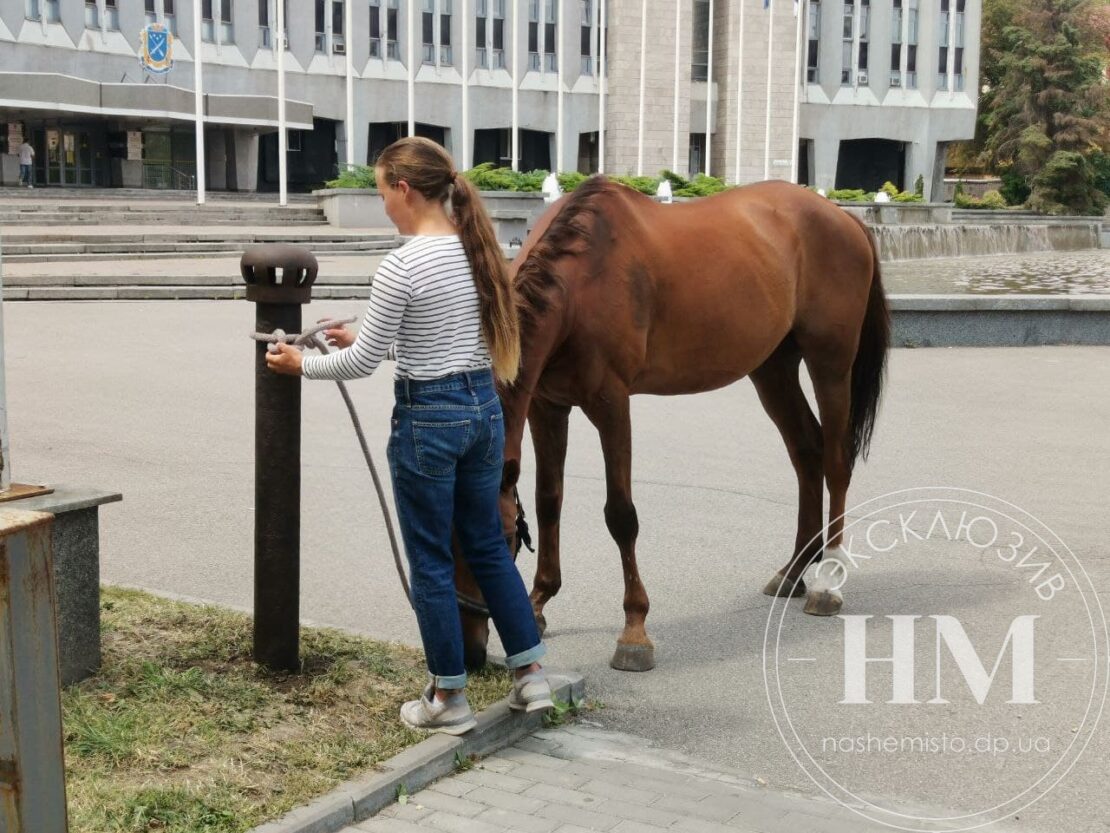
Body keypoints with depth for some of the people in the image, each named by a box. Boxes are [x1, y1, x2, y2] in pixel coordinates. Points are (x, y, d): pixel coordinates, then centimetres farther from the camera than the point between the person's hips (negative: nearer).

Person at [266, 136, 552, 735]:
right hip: (484, 406, 7)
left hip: (427, 418, -7)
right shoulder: (478, 249, 4)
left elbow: (362, 365, -12)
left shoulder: (401, 266, -19)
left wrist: (302, 364, 6)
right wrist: (366, 337, 21)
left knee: (431, 561, 7)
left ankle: (450, 699, 18)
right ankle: (530, 674, 24)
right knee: (488, 545, 20)